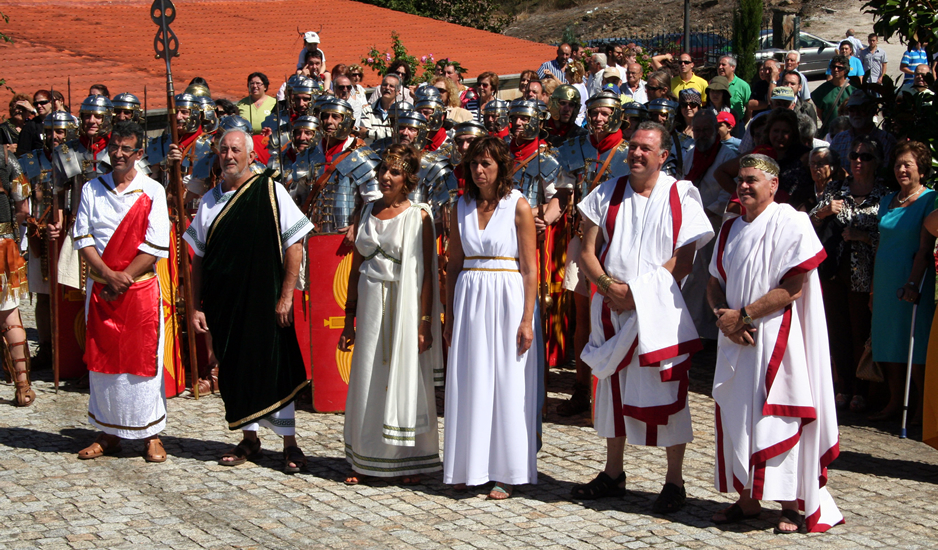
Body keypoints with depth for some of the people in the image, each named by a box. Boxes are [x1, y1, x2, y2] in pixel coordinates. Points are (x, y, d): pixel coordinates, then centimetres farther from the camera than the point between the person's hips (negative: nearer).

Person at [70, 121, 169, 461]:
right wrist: (108, 275, -12)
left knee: (143, 358, -1)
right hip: (99, 288, 3)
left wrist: (123, 278, -13)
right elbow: (82, 237, 3)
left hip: (140, 288, -3)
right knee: (101, 357, 6)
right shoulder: (92, 189, 8)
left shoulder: (152, 191, -1)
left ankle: (151, 435, 7)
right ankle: (108, 433, 16)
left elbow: (156, 245, -8)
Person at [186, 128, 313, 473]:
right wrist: (196, 307, 5)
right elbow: (199, 259, 11)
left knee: (273, 367, -3)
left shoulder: (269, 191, -3)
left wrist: (286, 295, -12)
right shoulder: (210, 201, 9)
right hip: (224, 302, 4)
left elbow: (294, 245, -6)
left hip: (264, 300, -4)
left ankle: (290, 444, 9)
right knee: (234, 370, 10)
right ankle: (249, 440, 25)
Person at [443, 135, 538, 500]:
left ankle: (506, 473, 10)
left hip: (507, 299, -4)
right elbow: (454, 266, 12)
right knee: (469, 384, 6)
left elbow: (530, 269, -6)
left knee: (508, 385, 1)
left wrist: (527, 319, -11)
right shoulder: (462, 207, 9)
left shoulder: (518, 206, -4)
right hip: (469, 299, 4)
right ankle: (469, 467, 17)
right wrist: (449, 316, 8)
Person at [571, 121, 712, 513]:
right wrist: (610, 286, -13)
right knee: (613, 388, 11)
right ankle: (613, 475, 24)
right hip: (611, 307, 4)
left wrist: (636, 291, -14)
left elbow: (683, 262, -7)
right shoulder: (607, 194, 8)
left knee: (667, 392, -3)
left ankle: (674, 482, 7)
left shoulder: (681, 197, 0)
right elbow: (587, 253, 5)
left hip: (660, 307, -3)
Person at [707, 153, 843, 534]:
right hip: (737, 340, 6)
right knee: (736, 416, 7)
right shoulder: (730, 229, 13)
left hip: (777, 339, -6)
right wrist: (723, 317, -6)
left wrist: (742, 315, -15)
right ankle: (746, 499, 19)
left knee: (778, 419, -5)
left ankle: (791, 505, 7)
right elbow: (716, 284, 15)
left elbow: (793, 288, -15)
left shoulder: (790, 223, -8)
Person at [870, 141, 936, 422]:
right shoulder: (887, 201, 13)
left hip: (913, 281, -6)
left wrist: (913, 283, -24)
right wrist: (874, 286, 14)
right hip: (885, 280, 6)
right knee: (889, 345, 8)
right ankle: (894, 402, 15)